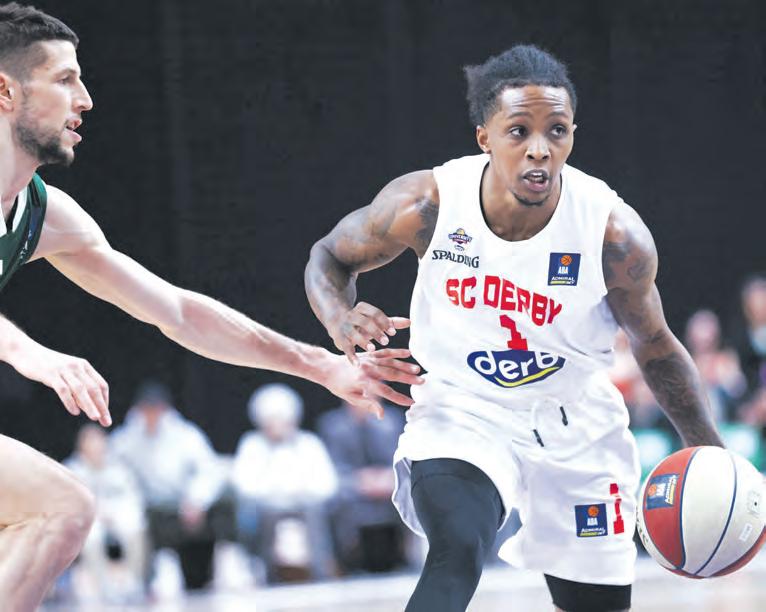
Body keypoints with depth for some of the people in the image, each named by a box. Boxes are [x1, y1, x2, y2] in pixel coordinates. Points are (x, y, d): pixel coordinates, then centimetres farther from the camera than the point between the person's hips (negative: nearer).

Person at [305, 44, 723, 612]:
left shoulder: (615, 232, -20)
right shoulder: (428, 203, -20)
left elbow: (656, 348, -3)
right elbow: (332, 256, -1)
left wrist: (710, 451, -13)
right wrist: (340, 318, -24)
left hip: (578, 431, 2)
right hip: (460, 413, -2)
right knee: (456, 555, -31)